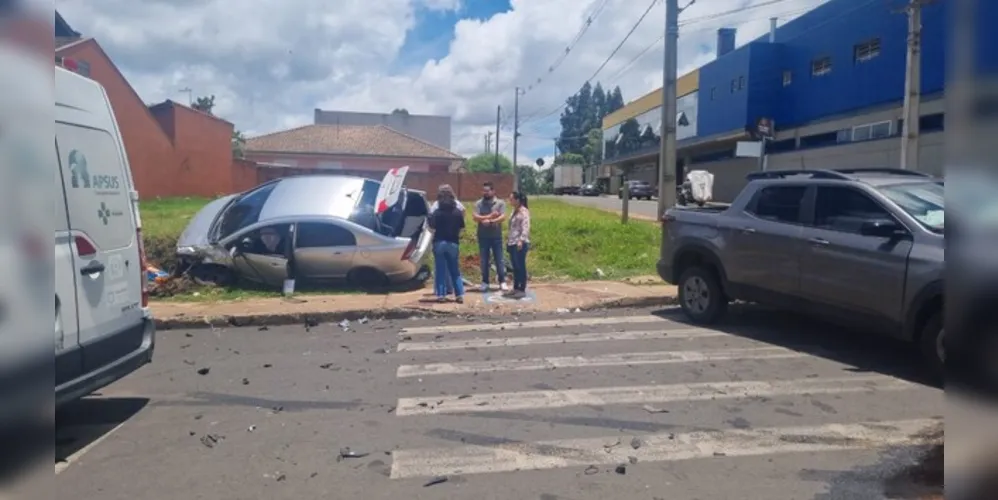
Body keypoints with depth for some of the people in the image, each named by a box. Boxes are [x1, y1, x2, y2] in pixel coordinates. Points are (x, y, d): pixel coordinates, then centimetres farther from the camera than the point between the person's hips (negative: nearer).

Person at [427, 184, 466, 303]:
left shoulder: (437, 212, -9)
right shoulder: (458, 212, -2)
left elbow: (432, 227, -6)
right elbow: (462, 227, 4)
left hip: (439, 242, -2)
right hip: (453, 243, 2)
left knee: (440, 270, 6)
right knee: (455, 270, 10)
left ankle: (441, 294, 4)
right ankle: (460, 294, 6)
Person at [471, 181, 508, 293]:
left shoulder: (500, 203, 0)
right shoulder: (478, 203, 2)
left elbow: (503, 217, -11)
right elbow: (475, 217, -11)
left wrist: (490, 221, -22)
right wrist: (489, 216, -19)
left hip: (496, 236, -1)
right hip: (483, 237, 1)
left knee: (499, 259, 3)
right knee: (484, 260, 7)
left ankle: (502, 282, 8)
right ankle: (485, 282, 16)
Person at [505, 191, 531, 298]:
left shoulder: (524, 212, -11)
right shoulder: (514, 211, 16)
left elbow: (526, 228, -19)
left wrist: (521, 240, -28)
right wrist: (508, 240, 21)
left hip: (520, 244, -9)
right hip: (512, 243, 9)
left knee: (521, 266, -3)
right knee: (515, 267, 13)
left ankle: (522, 290, 3)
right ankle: (515, 288, 21)